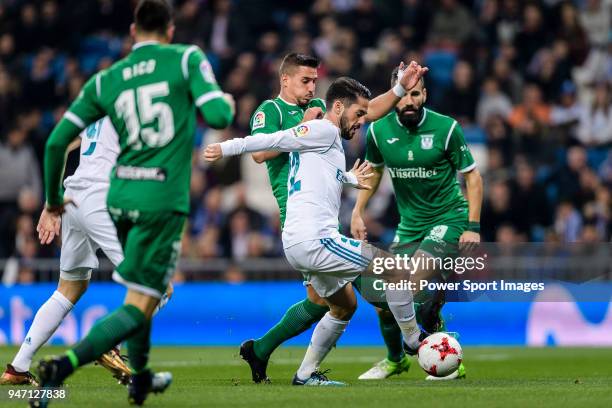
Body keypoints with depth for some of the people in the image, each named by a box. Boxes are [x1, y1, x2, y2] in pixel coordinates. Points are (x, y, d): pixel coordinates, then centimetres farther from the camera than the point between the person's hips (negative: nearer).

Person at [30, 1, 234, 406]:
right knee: (139, 307, -5)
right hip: (163, 201, -5)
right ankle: (64, 365, -25)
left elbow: (57, 141, 5)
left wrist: (54, 197, 20)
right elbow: (218, 116, -12)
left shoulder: (104, 80, 8)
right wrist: (228, 102, 12)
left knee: (141, 289, 29)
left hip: (120, 198, 5)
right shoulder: (187, 58, -3)